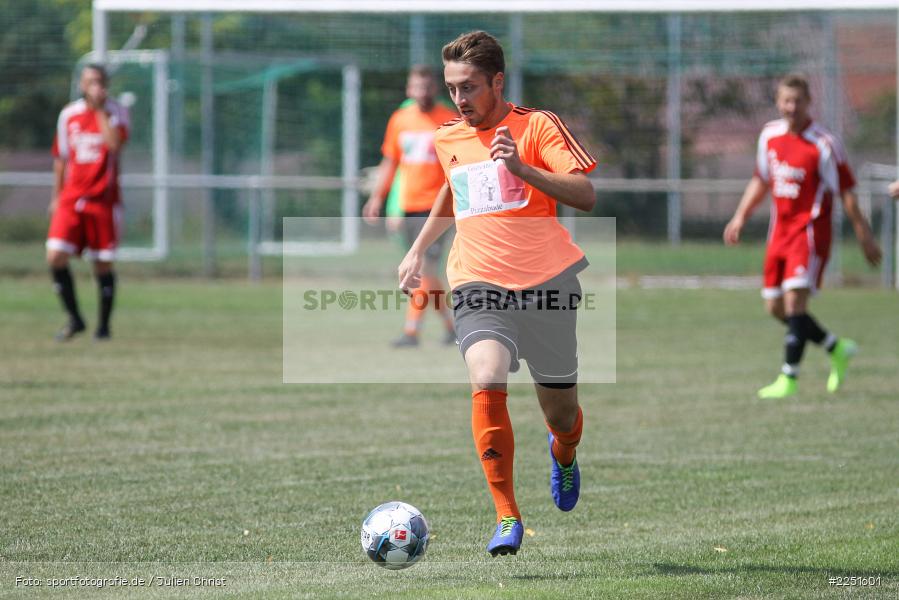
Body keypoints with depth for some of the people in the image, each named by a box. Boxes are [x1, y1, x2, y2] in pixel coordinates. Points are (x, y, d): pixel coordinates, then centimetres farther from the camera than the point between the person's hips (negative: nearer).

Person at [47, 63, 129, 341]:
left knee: (103, 265, 1)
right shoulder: (68, 115, 7)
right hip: (71, 199, 2)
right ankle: (74, 318, 4)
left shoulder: (116, 113, -2)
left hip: (103, 200, -2)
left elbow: (114, 144, -22)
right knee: (55, 257, -12)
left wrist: (101, 110, -17)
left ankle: (103, 325, 17)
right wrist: (56, 196, 17)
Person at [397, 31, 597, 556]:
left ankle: (564, 454, 48)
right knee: (487, 383, -26)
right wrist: (419, 249, 30)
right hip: (479, 284, 2)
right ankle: (507, 518, -20)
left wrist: (522, 168, -24)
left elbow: (586, 196, -13)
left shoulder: (536, 126, -3)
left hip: (547, 284, -2)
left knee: (562, 413, 8)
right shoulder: (447, 140, 12)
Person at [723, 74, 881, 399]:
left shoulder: (824, 144, -13)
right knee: (776, 308, 10)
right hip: (779, 232, 7)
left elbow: (846, 192, -9)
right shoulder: (770, 135, 6)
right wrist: (740, 217, 14)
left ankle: (788, 378, -12)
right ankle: (837, 349, 28)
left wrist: (865, 237, -9)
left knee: (794, 302, -17)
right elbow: (761, 181, 21)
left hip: (810, 232, -7)